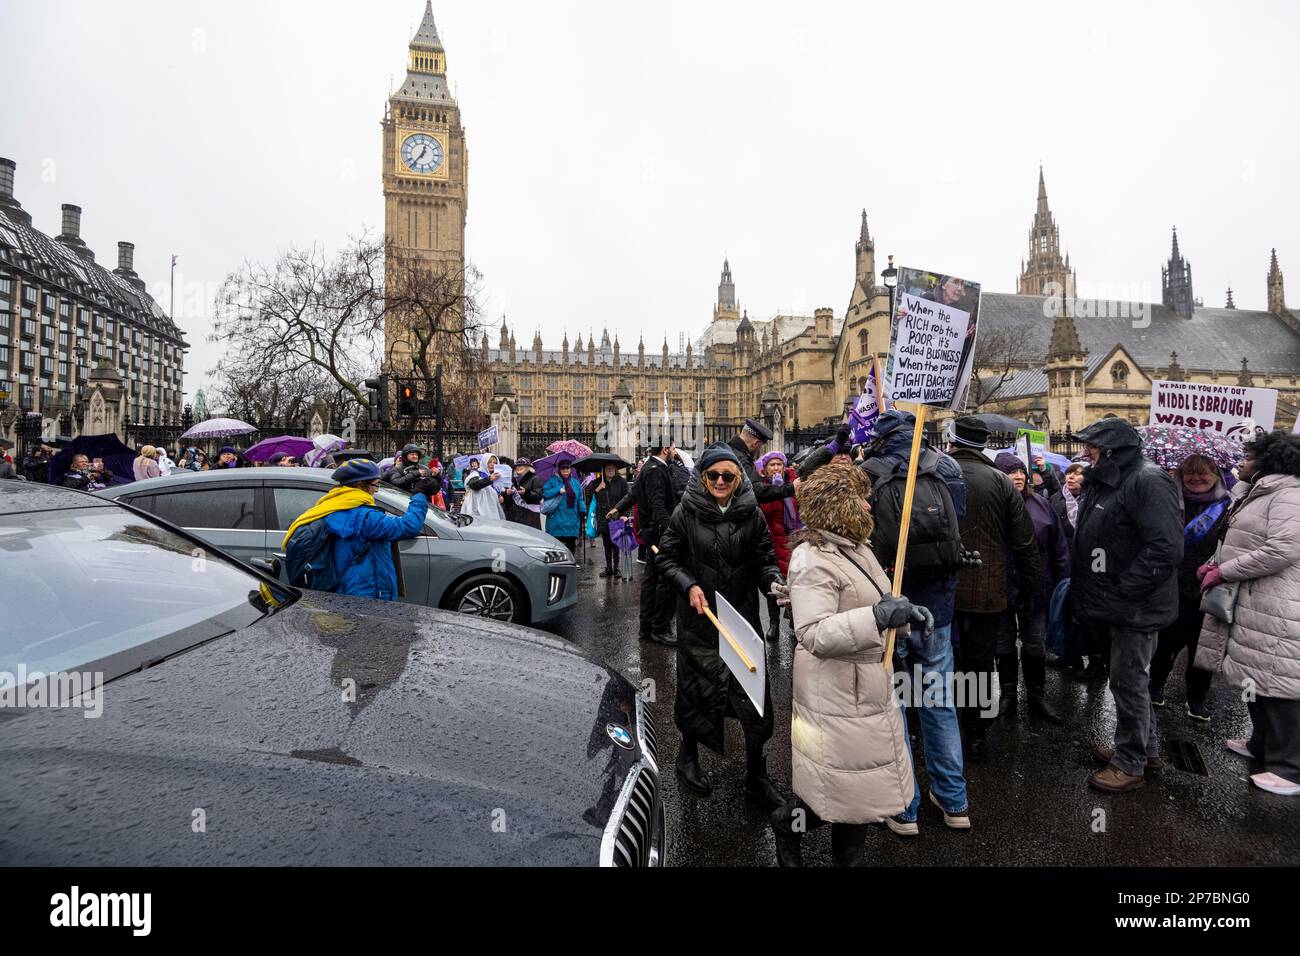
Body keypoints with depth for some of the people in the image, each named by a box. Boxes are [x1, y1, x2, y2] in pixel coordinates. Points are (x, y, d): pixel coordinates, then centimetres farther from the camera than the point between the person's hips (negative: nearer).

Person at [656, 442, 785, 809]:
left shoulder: (751, 514, 0)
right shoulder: (687, 512, -4)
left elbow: (765, 560, 4)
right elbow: (666, 556, 1)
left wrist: (775, 583, -16)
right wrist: (688, 586, -13)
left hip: (743, 619, 1)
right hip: (698, 619, -1)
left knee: (755, 697, 2)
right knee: (697, 689, 13)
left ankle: (756, 775, 22)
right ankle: (688, 755, 40)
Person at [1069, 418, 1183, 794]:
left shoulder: (1148, 482, -18)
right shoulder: (1105, 482, 13)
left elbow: (1167, 548, -26)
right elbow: (1089, 543, 21)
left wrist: (1121, 591, -23)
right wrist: (1088, 592, 14)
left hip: (1136, 608, -10)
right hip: (1116, 607, 10)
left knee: (1128, 682, 0)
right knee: (1131, 678, 20)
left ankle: (1130, 764, 14)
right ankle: (1145, 749, 36)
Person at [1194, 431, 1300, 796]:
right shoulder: (1260, 494, 18)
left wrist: (1223, 572, -17)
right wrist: (1217, 562, 5)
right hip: (1252, 602, 10)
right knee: (1258, 677, 18)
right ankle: (1262, 744, 31)